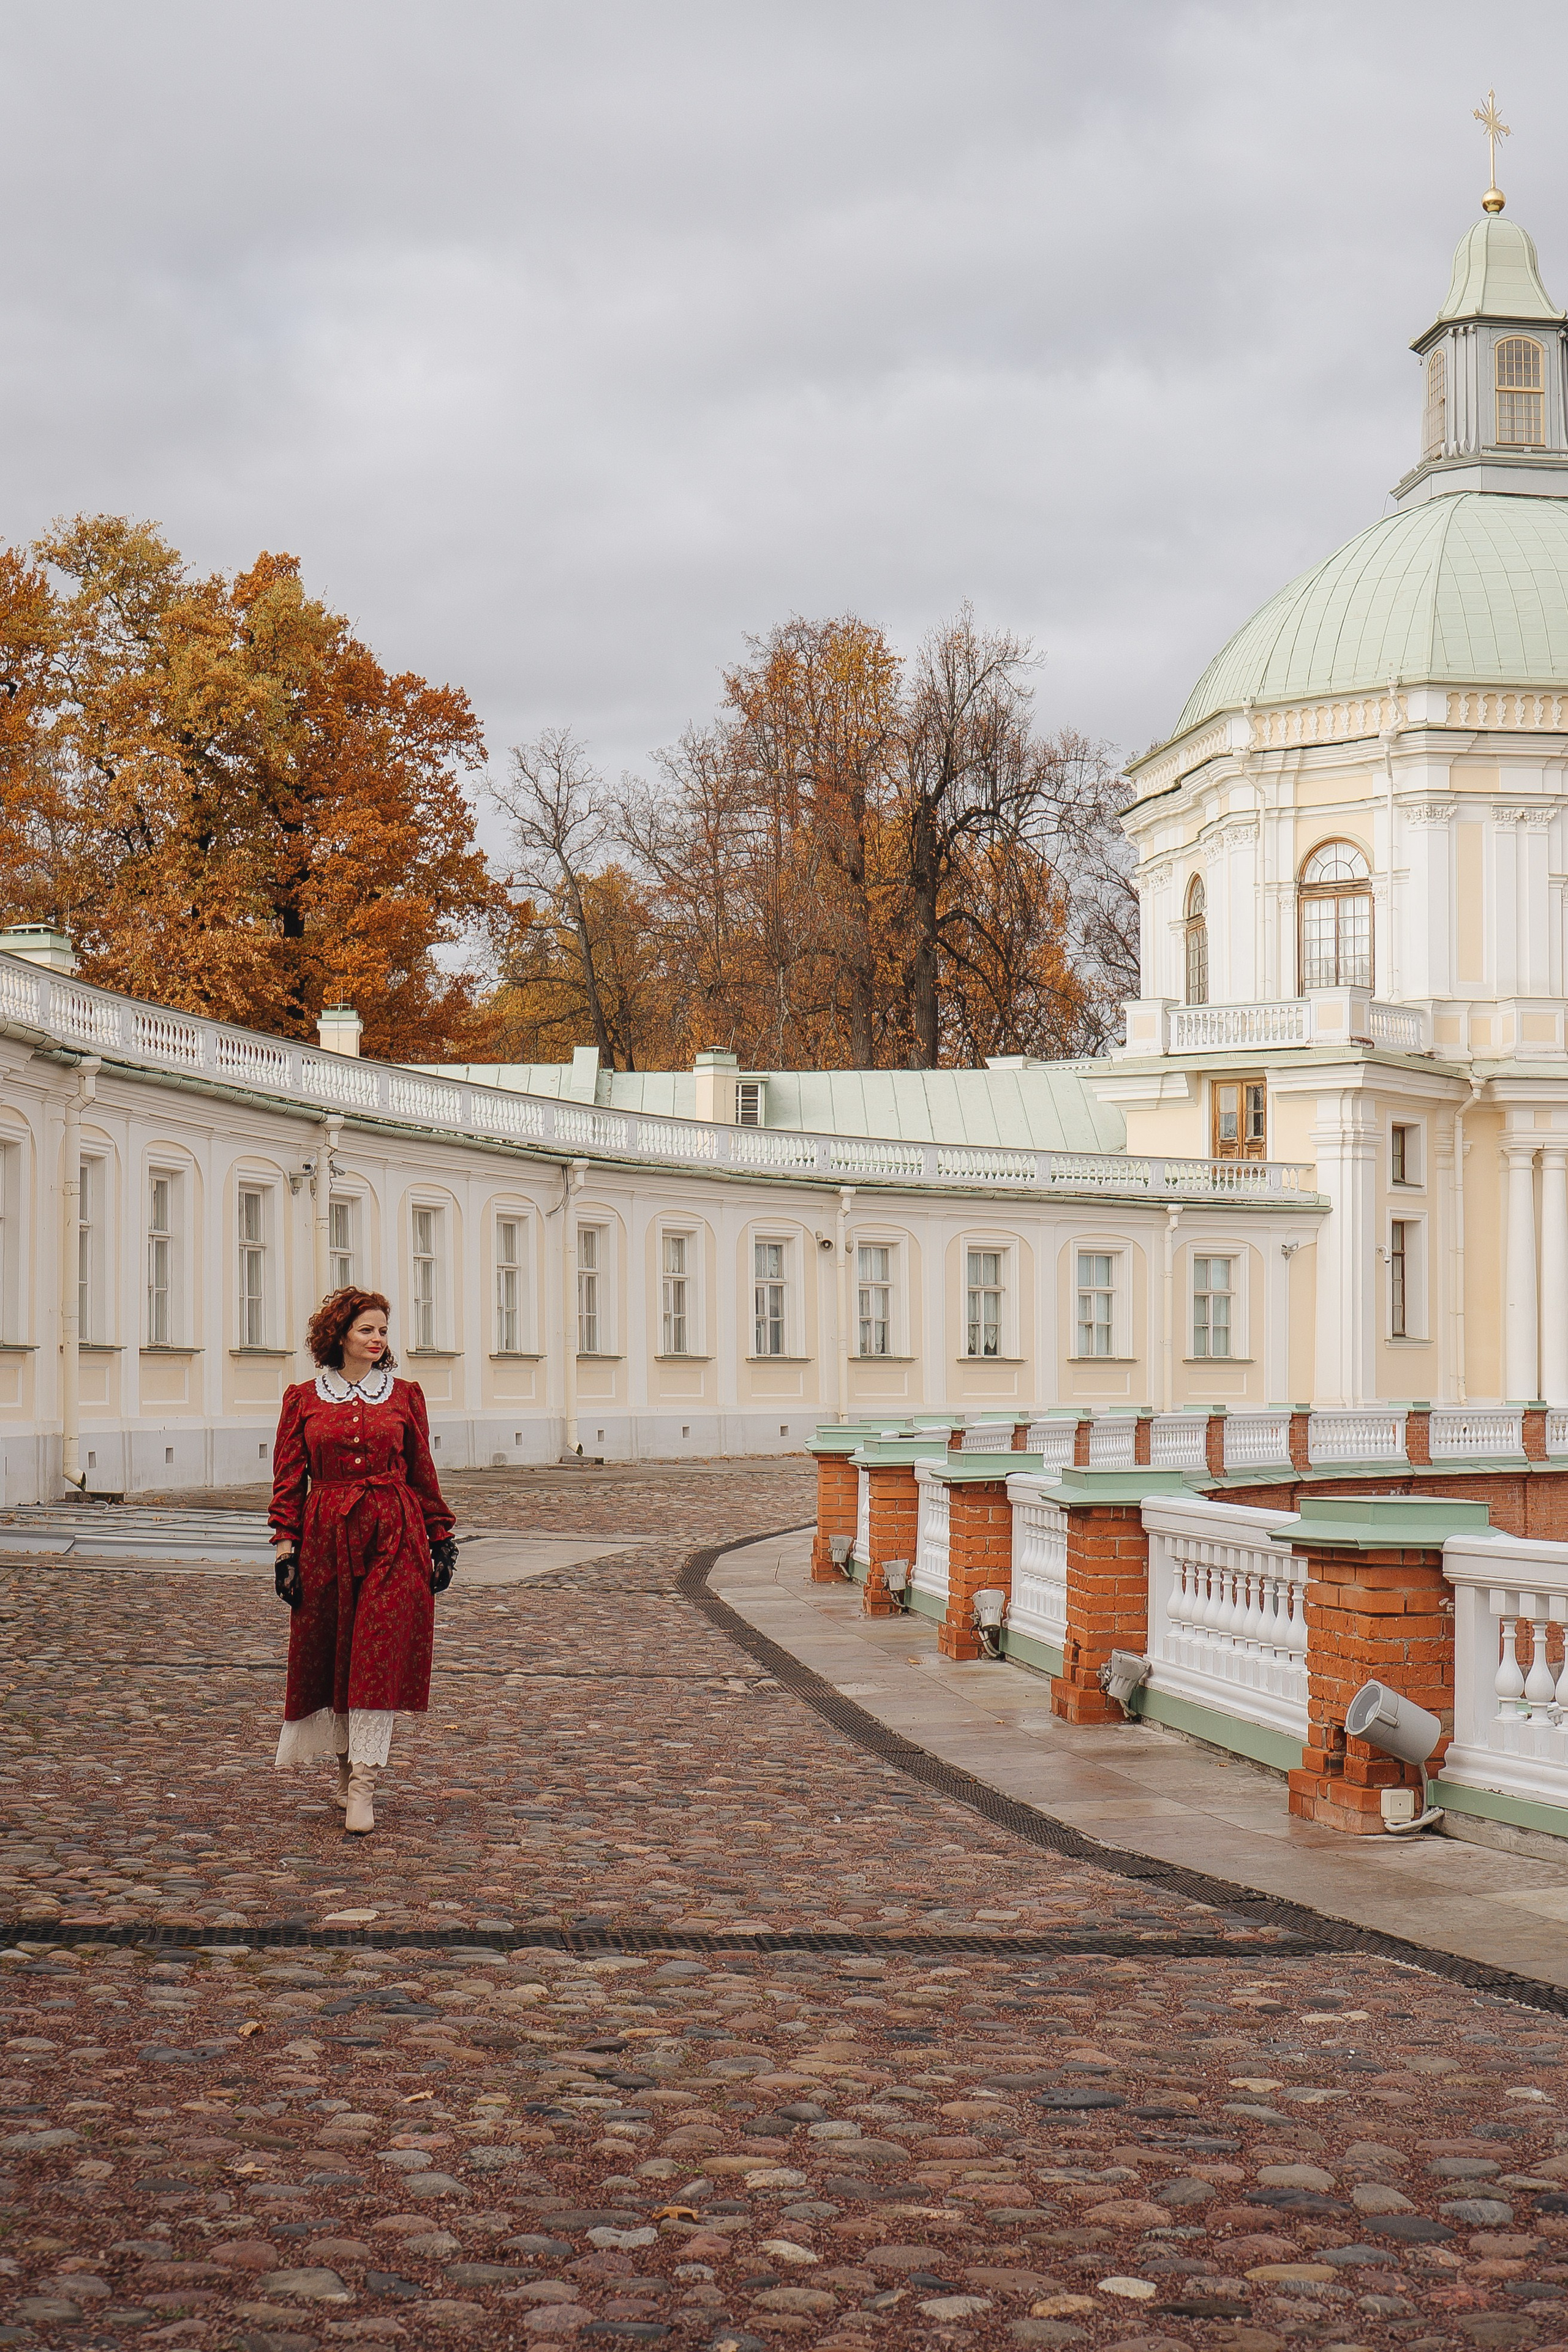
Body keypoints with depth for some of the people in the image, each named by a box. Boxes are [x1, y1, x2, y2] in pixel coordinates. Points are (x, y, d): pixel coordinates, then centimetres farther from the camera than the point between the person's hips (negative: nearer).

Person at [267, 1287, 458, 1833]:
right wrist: (285, 1545, -2)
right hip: (327, 1536, 1)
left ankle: (362, 1784, -9)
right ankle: (346, 1765, 25)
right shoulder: (303, 1398, 5)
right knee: (328, 1654, 7)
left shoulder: (405, 1395, 7)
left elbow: (423, 1473, 11)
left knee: (379, 1656, -8)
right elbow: (289, 1478, 5)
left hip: (395, 1537, -1)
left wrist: (440, 1537, 10)